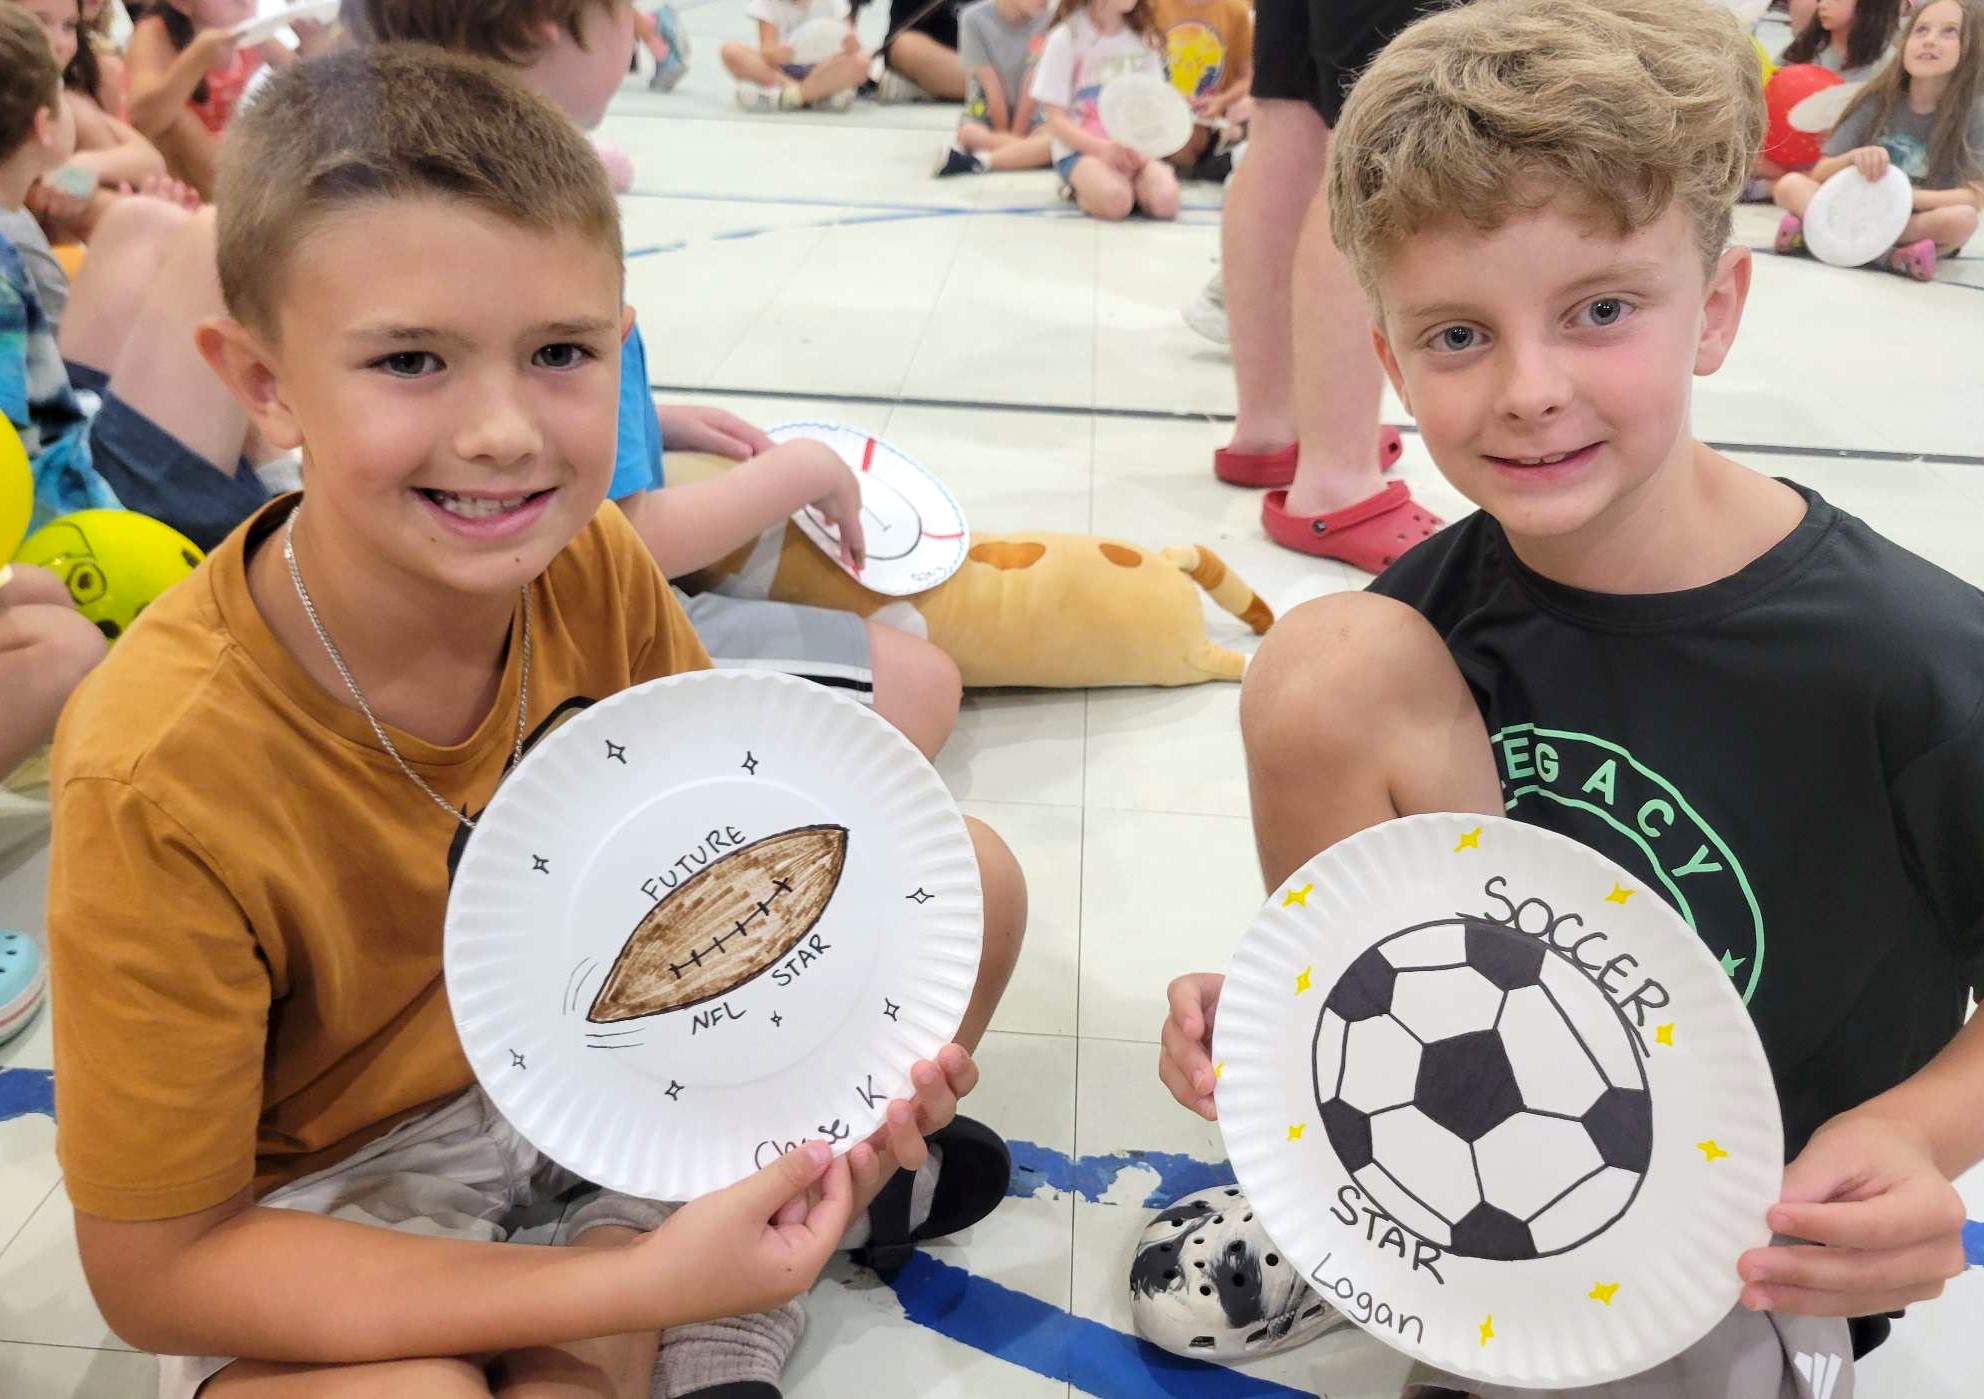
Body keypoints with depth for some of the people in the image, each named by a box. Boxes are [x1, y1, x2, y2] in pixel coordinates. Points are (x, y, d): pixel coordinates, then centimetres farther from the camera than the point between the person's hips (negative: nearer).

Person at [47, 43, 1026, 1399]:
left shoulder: (592, 566, -19)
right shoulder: (159, 784, -32)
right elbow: (155, 1268, -24)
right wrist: (638, 1285, -32)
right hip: (319, 1182, -4)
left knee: (966, 876, -6)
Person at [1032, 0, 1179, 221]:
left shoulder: (1145, 39, 8)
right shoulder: (1066, 38, -4)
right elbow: (1056, 120, -7)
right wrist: (1102, 148, -23)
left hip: (1134, 149, 4)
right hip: (1080, 149, -4)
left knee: (1165, 200, -28)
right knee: (1115, 201, -35)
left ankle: (1126, 182, 2)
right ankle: (1080, 189, -3)